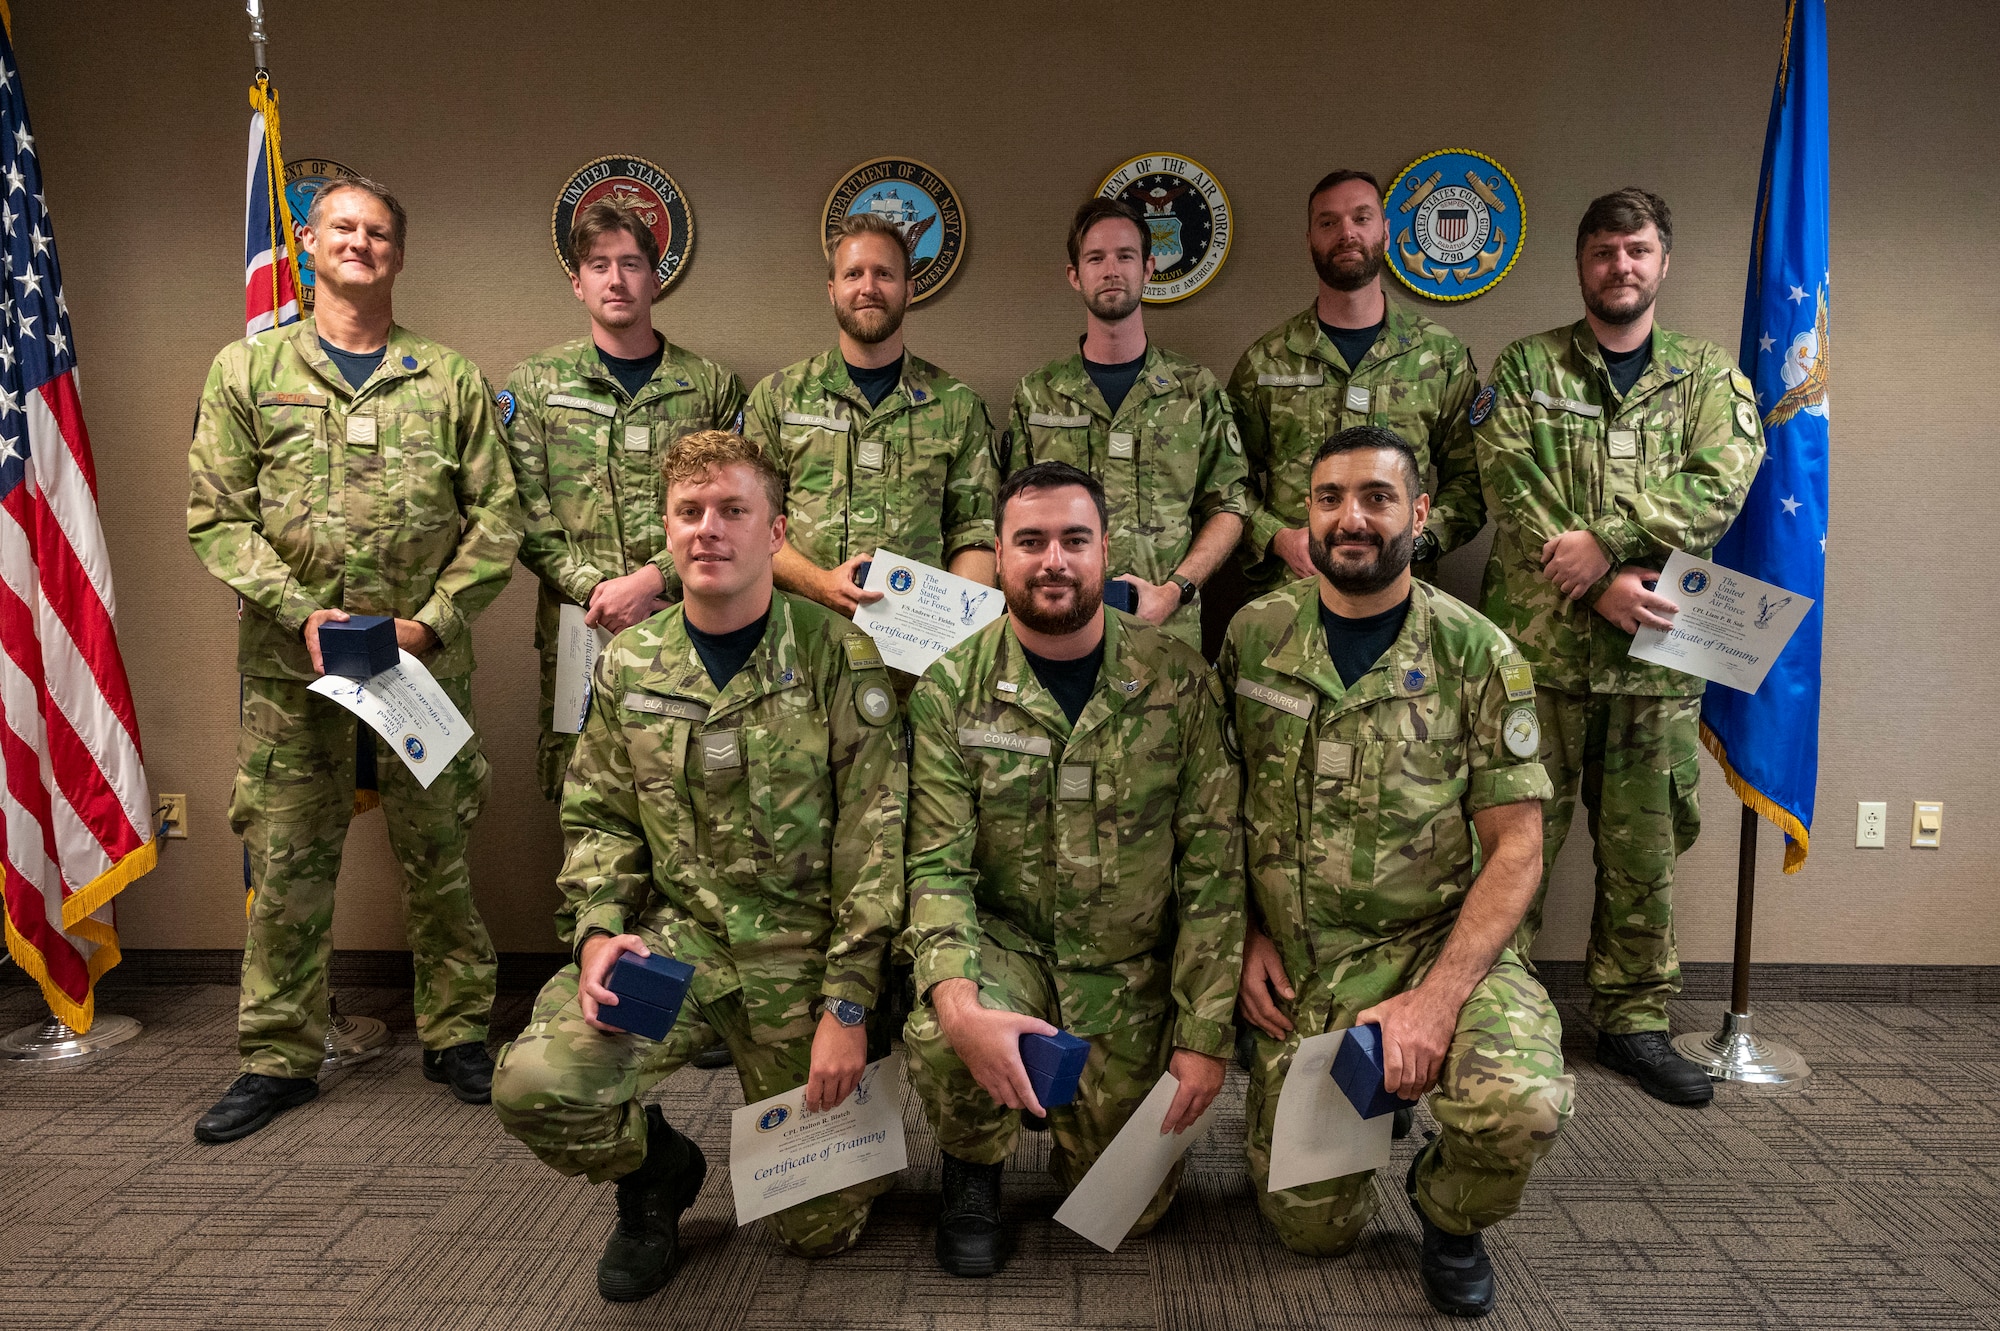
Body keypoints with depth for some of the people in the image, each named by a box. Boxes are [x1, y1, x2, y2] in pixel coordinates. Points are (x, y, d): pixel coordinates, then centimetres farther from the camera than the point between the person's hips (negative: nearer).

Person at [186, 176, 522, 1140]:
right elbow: (215, 518, 1)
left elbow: (497, 519, 1)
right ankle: (279, 1058, 22)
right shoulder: (247, 370, 5)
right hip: (292, 667, 0)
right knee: (287, 864, 7)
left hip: (427, 663, 0)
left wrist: (431, 623, -9)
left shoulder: (450, 381, 5)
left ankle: (456, 1034, 24)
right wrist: (302, 614, -12)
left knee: (438, 858, 9)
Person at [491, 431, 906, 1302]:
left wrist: (847, 1004, -13)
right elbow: (598, 818, 11)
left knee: (819, 1228, 2)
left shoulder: (840, 658, -8)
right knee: (533, 1084, -24)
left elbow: (874, 841, -9)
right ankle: (655, 1170, 11)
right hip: (674, 936, 3)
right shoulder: (629, 664, 4)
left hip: (802, 953, -2)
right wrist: (597, 930, -8)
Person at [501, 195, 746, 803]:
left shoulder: (711, 386, 8)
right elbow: (526, 512, 1)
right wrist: (593, 587, -13)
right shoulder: (535, 384, 8)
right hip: (576, 630, 0)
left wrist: (654, 580, -12)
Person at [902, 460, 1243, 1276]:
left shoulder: (1177, 680, -9)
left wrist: (1205, 1034, -11)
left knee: (1132, 1207, 4)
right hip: (1003, 945, -1)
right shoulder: (950, 689, -10)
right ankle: (973, 1166, 2)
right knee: (937, 1034, -33)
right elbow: (938, 867, -14)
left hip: (1131, 974, 1)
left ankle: (1085, 1124, 40)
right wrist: (961, 1005, -33)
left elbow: (1213, 871, -7)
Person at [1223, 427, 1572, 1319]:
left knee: (1523, 1106, -31)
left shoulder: (1476, 655, -7)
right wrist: (1247, 937, -3)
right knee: (1310, 1228, 1)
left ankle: (1448, 1215, 6)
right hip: (1294, 967, 2)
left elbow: (1515, 849, -9)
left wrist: (1436, 998, -20)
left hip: (1436, 942, -1)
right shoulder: (1254, 636, -1)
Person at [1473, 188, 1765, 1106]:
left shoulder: (1709, 374, 12)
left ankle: (1633, 1020, 25)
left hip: (1655, 655, 2)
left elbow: (1718, 486, -4)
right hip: (1538, 645, -2)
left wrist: (1605, 540, -17)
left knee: (1643, 853, 10)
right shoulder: (1525, 368, 7)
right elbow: (1511, 491, -6)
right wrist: (1604, 583, -15)